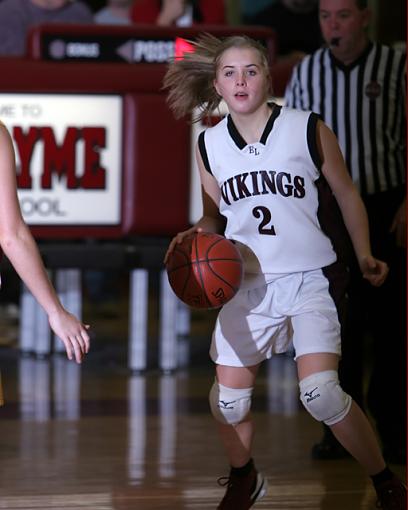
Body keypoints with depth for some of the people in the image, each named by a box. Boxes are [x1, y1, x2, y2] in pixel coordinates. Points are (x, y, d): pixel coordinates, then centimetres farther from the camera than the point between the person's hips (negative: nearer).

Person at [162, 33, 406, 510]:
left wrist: (364, 255, -4)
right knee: (228, 400, 2)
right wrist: (194, 235, -5)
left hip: (310, 279, -4)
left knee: (320, 392, -20)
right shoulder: (210, 145, 3)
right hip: (247, 284, 4)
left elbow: (346, 195, 5)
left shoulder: (309, 130, -6)